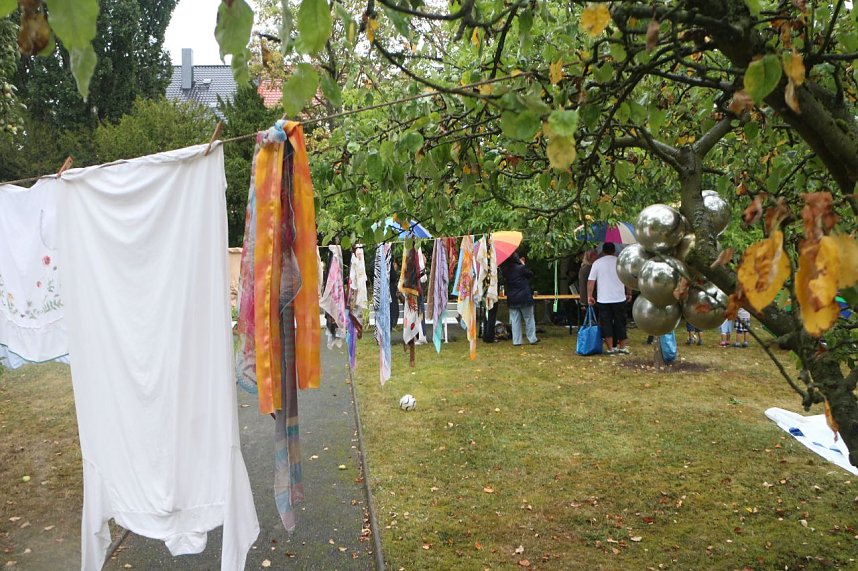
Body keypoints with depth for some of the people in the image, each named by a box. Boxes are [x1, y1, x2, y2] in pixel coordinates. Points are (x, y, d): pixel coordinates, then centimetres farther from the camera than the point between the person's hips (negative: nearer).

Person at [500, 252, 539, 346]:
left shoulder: (505, 270, -2)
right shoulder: (521, 268, -15)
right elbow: (530, 274, 1)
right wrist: (523, 264, 10)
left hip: (511, 299, 4)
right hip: (524, 297, -4)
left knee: (515, 320, 7)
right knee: (529, 319, 8)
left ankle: (516, 341, 7)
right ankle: (532, 339, 13)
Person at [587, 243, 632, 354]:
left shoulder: (597, 263, -1)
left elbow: (591, 281, -5)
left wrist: (590, 296, -1)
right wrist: (629, 294, 14)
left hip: (603, 299, 0)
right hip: (619, 299, 1)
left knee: (606, 323, 4)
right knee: (620, 323, 10)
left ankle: (611, 348, 4)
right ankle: (622, 347, 15)